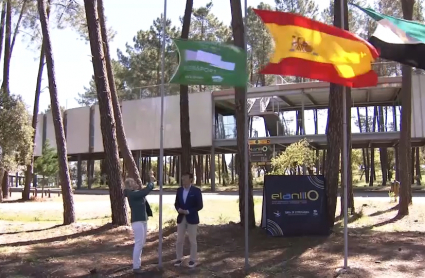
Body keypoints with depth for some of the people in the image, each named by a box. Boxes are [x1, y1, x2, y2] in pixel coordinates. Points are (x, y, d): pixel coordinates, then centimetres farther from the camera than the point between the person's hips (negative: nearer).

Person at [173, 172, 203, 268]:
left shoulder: (196, 190, -8)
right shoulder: (179, 190, 6)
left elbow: (200, 206, -9)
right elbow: (176, 203, 12)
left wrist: (188, 211, -17)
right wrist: (179, 209, -11)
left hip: (192, 219, -4)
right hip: (181, 218, 4)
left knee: (192, 240, 4)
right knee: (179, 240, 6)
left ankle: (193, 260, 14)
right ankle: (179, 259, 18)